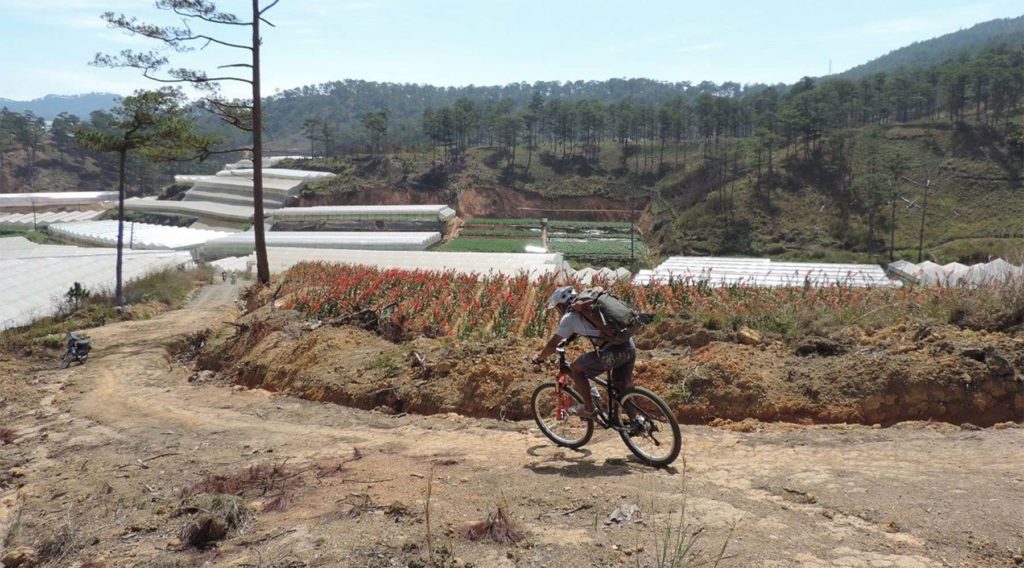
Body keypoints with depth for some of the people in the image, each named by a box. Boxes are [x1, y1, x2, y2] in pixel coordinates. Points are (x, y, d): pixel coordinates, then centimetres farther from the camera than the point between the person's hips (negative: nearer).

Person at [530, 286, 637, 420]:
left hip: (613, 352, -8)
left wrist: (539, 357, 23)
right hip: (630, 346, 8)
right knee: (622, 389, 23)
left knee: (576, 368, 11)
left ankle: (589, 409, 14)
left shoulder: (569, 317, 4)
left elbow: (552, 344, 6)